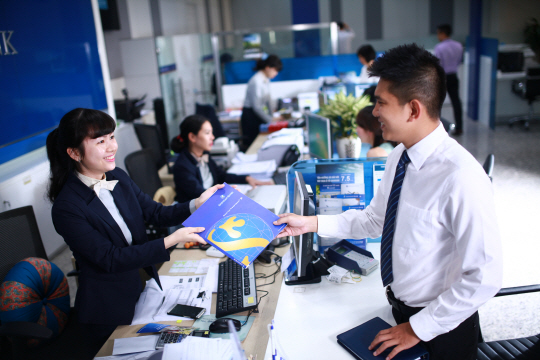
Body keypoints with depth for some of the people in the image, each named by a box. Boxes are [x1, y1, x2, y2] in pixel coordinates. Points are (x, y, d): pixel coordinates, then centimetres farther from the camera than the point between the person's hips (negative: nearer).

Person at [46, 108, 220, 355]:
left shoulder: (118, 177, -3)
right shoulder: (67, 208, -24)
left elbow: (156, 213, 1)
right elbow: (110, 259, -24)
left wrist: (197, 204, -15)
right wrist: (171, 241, -29)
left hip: (145, 288, 6)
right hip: (109, 310, -6)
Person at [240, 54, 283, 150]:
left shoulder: (266, 80, 6)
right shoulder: (256, 81, -21)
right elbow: (256, 106, -23)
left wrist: (271, 116, 3)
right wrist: (270, 120, -21)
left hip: (259, 114, 9)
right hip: (250, 116, -9)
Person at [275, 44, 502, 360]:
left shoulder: (461, 177, -30)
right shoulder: (400, 157, -4)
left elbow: (485, 277, -26)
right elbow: (375, 219, 7)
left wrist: (419, 328, -19)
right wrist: (311, 224, 0)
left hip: (440, 331, -7)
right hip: (400, 309, 7)